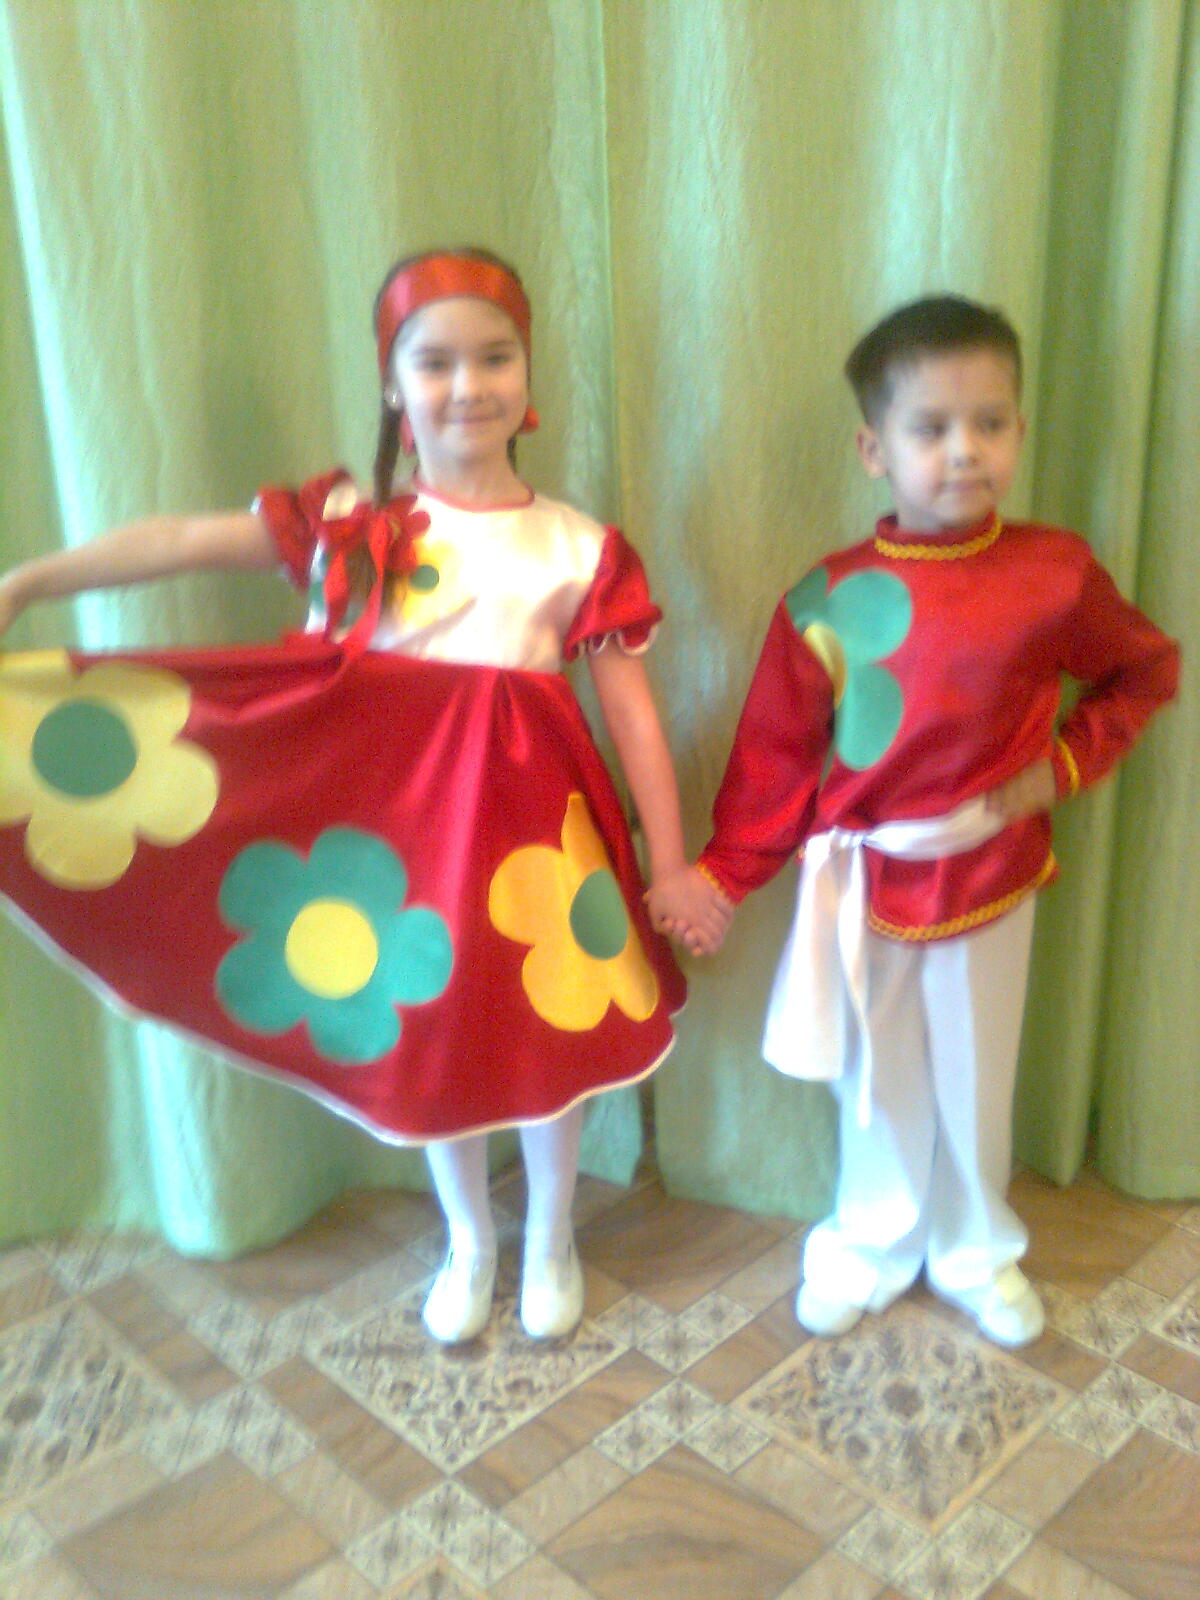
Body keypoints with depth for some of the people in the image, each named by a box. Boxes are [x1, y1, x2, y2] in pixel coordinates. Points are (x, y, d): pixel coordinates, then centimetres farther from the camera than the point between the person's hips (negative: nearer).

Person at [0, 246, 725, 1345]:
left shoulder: (582, 550, -4)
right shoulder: (351, 523, -2)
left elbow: (634, 715, -4)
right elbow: (184, 542, -12)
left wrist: (670, 866, -3)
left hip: (535, 815, -1)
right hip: (398, 811, 1)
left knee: (549, 1032, 11)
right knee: (425, 1036, 15)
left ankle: (551, 1239, 40)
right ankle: (468, 1240, 41)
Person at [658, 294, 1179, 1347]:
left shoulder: (1054, 575, -10)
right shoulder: (830, 599, -12)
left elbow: (1148, 671, 7)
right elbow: (775, 757, -7)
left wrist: (1065, 763, -6)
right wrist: (720, 877, -9)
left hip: (991, 878, 1)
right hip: (865, 882, 0)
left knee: (977, 1079, 17)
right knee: (877, 1083, 17)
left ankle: (977, 1251, 42)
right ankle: (871, 1248, 41)